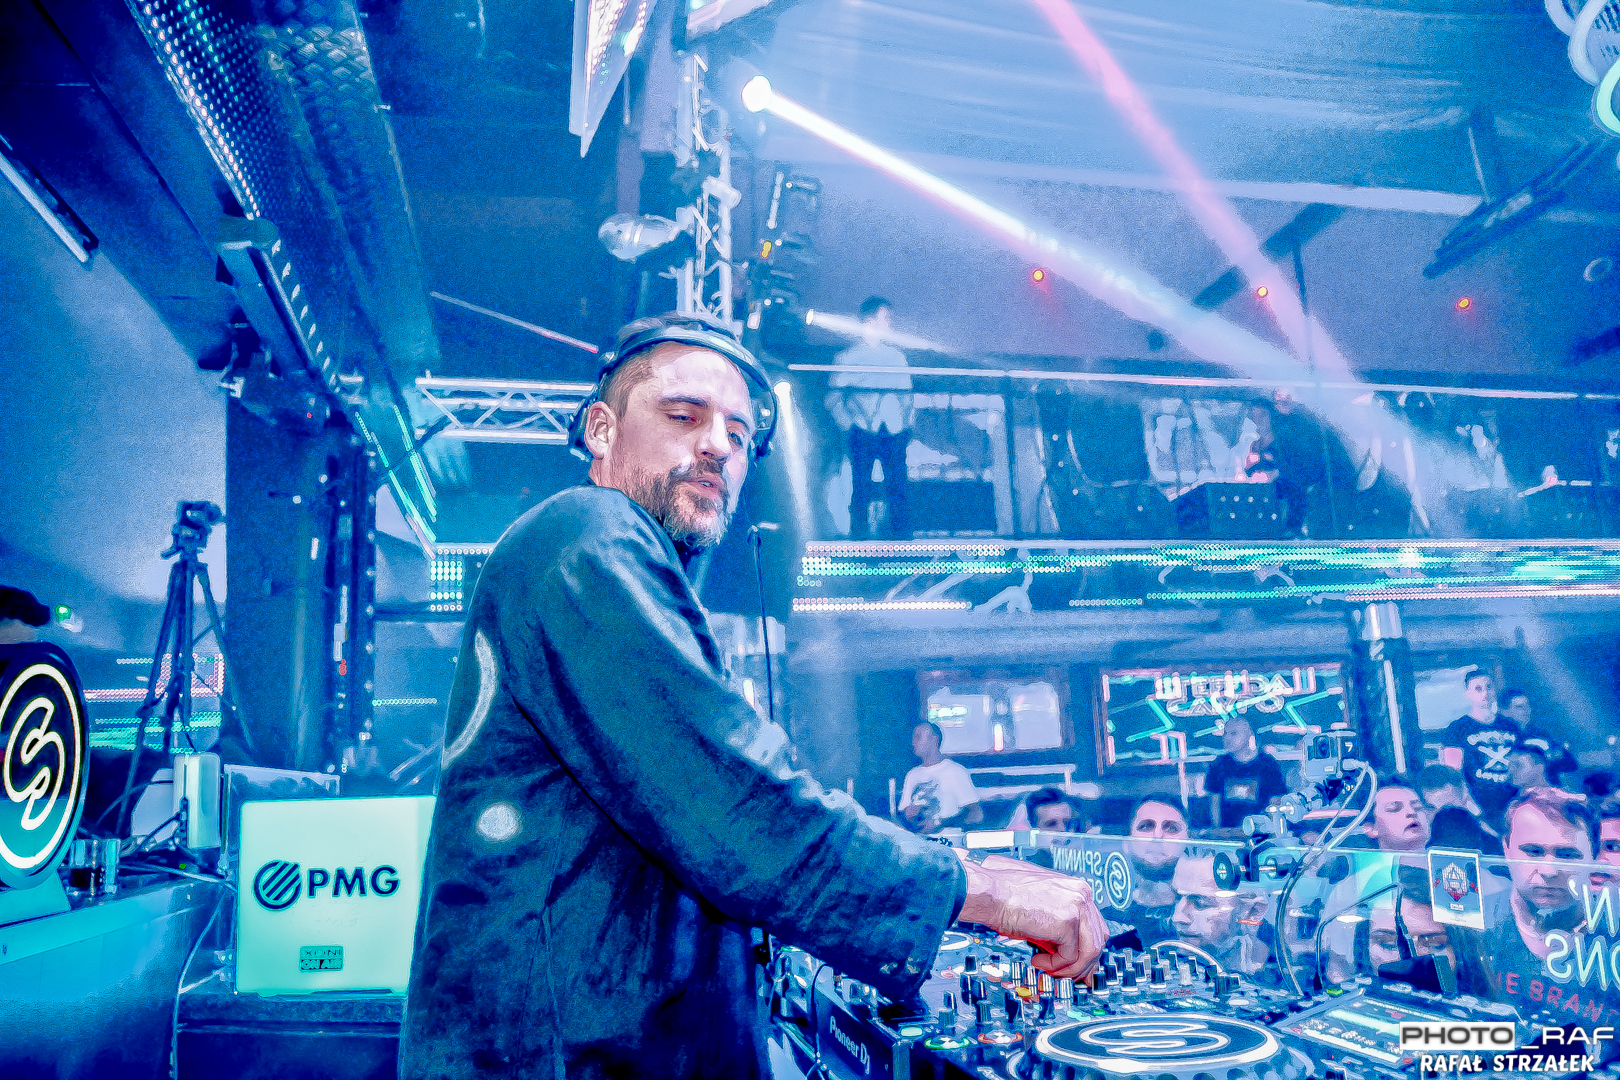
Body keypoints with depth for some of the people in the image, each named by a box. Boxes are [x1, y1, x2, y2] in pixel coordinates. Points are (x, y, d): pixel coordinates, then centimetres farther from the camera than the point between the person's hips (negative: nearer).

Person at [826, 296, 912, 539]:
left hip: (894, 434, 2)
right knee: (861, 489, -6)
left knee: (898, 489, -3)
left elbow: (906, 394, 21)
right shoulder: (847, 358, 7)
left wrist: (905, 423, 8)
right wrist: (848, 424, -7)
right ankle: (859, 543, 1)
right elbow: (833, 397, 4)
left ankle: (902, 543, 2)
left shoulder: (897, 357, 17)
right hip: (863, 435, -2)